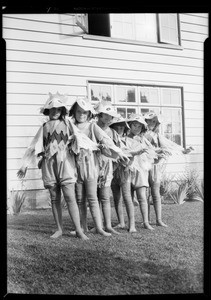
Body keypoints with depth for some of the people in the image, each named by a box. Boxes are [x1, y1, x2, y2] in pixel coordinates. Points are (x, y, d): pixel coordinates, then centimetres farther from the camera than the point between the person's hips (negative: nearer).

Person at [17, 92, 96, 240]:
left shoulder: (67, 124, 7)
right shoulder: (45, 127, 13)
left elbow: (79, 137, 1)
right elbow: (35, 146, 14)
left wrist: (95, 148, -10)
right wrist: (25, 165, 13)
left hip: (65, 163, -3)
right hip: (49, 165, 3)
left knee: (70, 197, -9)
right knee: (55, 198, 6)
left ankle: (79, 230, -5)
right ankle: (59, 229, 16)